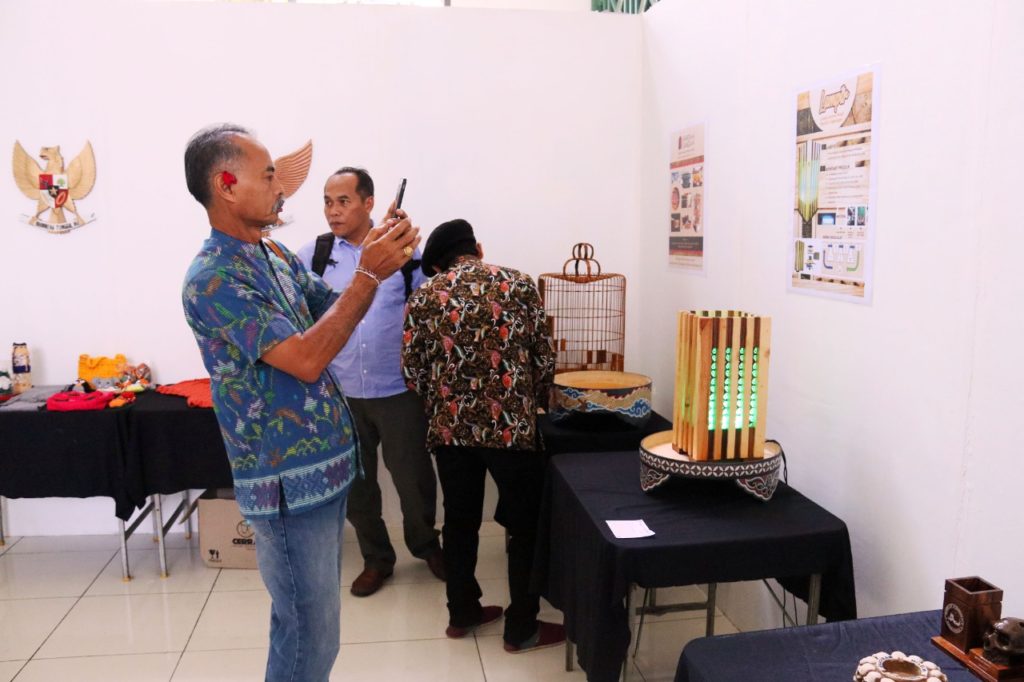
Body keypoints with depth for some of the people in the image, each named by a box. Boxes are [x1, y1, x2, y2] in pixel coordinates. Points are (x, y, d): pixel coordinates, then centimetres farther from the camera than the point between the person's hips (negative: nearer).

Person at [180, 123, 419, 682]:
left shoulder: (276, 255, 8)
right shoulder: (213, 278, -19)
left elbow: (334, 312, 16)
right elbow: (306, 359, -26)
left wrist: (377, 258, -1)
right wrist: (370, 274, -22)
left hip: (325, 460, 9)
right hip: (288, 479, -8)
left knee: (314, 618, 22)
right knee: (310, 633, 3)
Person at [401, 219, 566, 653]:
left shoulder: (425, 295, 3)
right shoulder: (519, 285, 0)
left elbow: (412, 368, 2)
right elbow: (544, 359, 0)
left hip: (450, 427, 3)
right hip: (511, 426, -2)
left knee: (459, 522, 18)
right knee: (525, 526, 12)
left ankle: (462, 614, 32)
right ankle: (521, 629, 21)